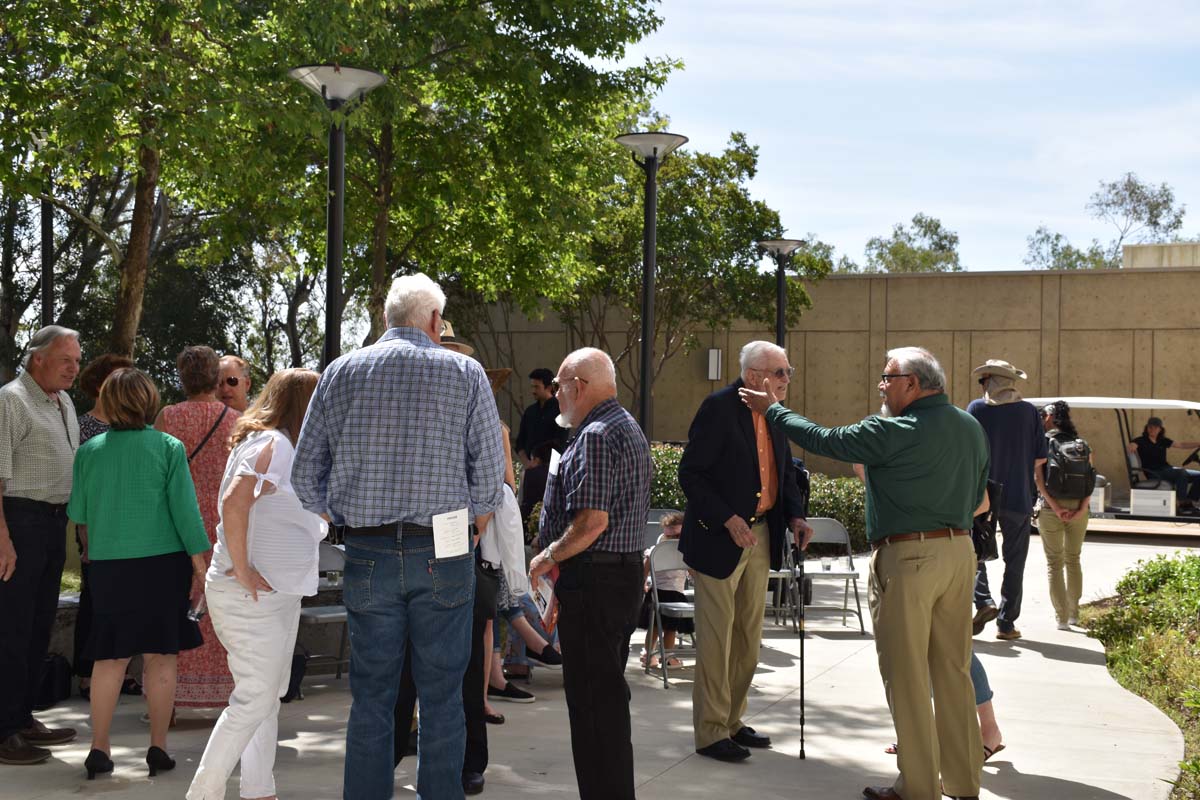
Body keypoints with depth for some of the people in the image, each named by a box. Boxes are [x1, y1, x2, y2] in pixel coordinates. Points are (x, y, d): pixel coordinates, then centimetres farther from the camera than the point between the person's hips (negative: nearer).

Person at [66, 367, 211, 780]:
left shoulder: (90, 451, 1)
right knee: (161, 655, 5)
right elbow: (185, 510, -6)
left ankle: (99, 747, 11)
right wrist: (200, 563, -1)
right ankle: (158, 748, 9)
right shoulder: (168, 448, -5)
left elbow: (78, 513, 9)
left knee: (110, 657, 9)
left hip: (108, 564, 2)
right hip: (162, 561, -2)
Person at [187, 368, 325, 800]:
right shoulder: (273, 445, -17)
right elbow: (234, 502, -31)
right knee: (253, 701, -7)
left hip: (279, 592, 10)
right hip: (251, 597, -10)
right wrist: (242, 570, -26)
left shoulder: (285, 446, 16)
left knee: (268, 698, 14)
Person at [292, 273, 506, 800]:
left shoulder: (341, 373, 7)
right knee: (441, 698, 5)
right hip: (442, 555, -2)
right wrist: (476, 518, 19)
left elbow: (305, 474, 6)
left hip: (367, 554, 2)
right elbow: (490, 470, 0)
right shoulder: (465, 374, 1)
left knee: (370, 698, 10)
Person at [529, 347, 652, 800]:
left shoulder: (596, 436, -16)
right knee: (609, 693, 17)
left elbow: (592, 521, -24)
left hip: (593, 581, -11)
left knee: (592, 699, -5)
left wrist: (549, 556, -9)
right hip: (626, 572, 11)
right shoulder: (629, 429, 17)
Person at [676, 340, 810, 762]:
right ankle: (710, 732, 9)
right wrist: (728, 519, -24)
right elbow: (690, 473, -18)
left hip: (760, 534, 8)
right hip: (718, 537, -8)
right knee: (716, 636, -1)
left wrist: (794, 517, 2)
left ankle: (732, 721, 28)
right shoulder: (719, 407, -16)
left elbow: (785, 472, 19)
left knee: (749, 636, 15)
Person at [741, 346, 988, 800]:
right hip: (959, 550, 7)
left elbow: (824, 441, -7)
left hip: (907, 557, -7)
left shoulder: (896, 432, -14)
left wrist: (772, 409, 5)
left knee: (906, 676, 2)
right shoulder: (971, 429, 9)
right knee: (954, 670, 13)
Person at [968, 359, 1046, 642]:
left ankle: (983, 601, -5)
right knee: (1014, 562, 8)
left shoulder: (976, 409, -3)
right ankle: (1006, 623, 9)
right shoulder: (1029, 411, 2)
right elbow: (1040, 459, 3)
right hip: (1019, 499, 1)